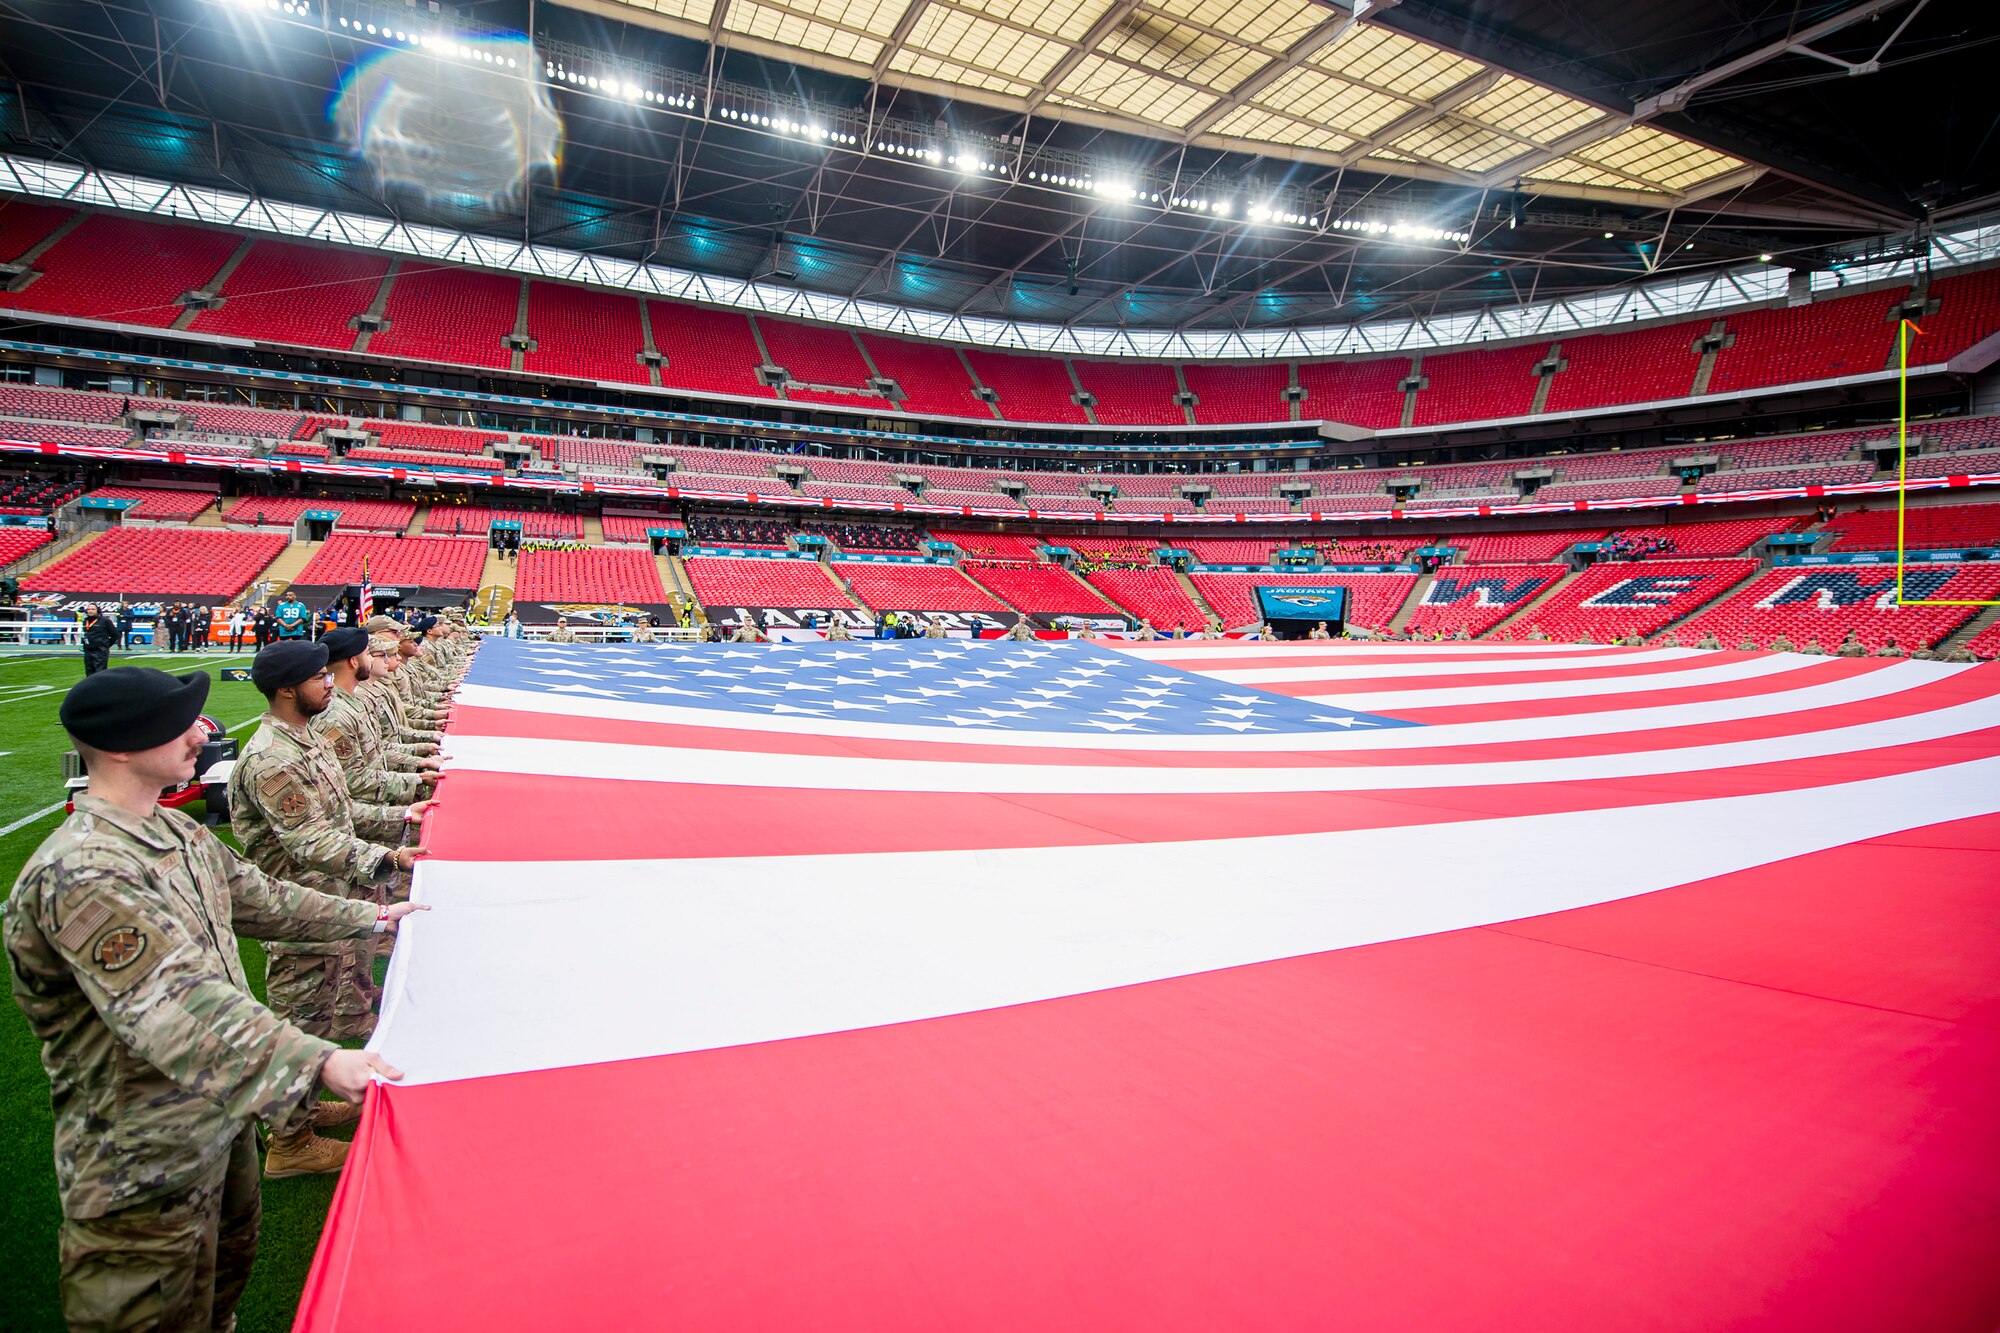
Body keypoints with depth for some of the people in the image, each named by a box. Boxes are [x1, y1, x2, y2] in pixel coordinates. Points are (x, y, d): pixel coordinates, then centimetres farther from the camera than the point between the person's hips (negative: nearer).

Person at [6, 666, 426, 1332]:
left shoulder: (176, 831, 2)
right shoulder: (80, 874, -29)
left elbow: (258, 897, 17)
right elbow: (173, 1006, -40)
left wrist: (368, 917, 19)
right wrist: (318, 1062, -48)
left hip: (221, 1113, 9)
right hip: (145, 1157, -9)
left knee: (231, 1257, 27)